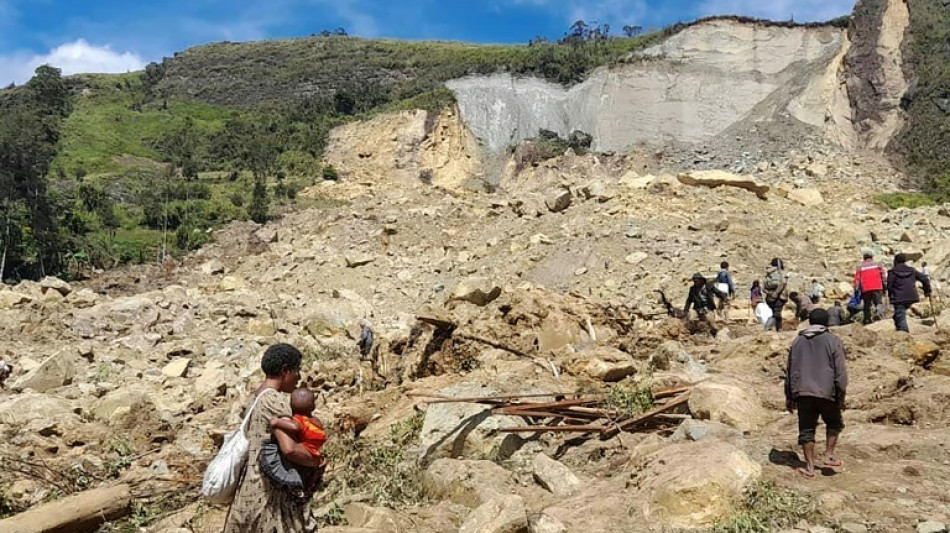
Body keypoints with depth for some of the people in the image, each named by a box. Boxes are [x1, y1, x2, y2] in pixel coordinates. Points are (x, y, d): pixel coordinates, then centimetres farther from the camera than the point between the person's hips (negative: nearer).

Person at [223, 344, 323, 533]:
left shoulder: (256, 397, 11)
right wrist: (317, 461, -12)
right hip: (268, 490, -10)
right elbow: (289, 449, -29)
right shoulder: (276, 400, -18)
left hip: (251, 486, 10)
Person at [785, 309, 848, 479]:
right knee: (834, 423, 21)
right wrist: (841, 396, 1)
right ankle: (829, 455, 16)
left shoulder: (797, 341, 12)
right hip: (826, 392, -2)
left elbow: (789, 371, 13)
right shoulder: (833, 341, 0)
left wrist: (789, 397, 19)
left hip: (802, 393, 3)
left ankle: (810, 467, 6)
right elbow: (840, 372, -5)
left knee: (807, 429, 7)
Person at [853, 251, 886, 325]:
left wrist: (856, 290, 6)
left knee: (867, 305, 10)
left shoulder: (860, 267, 10)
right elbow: (884, 276, 6)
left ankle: (867, 319, 12)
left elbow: (857, 279, 5)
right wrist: (885, 287, 9)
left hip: (865, 289, 1)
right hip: (877, 288, -1)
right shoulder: (878, 265, 10)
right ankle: (878, 312, -27)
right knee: (878, 302, 1)